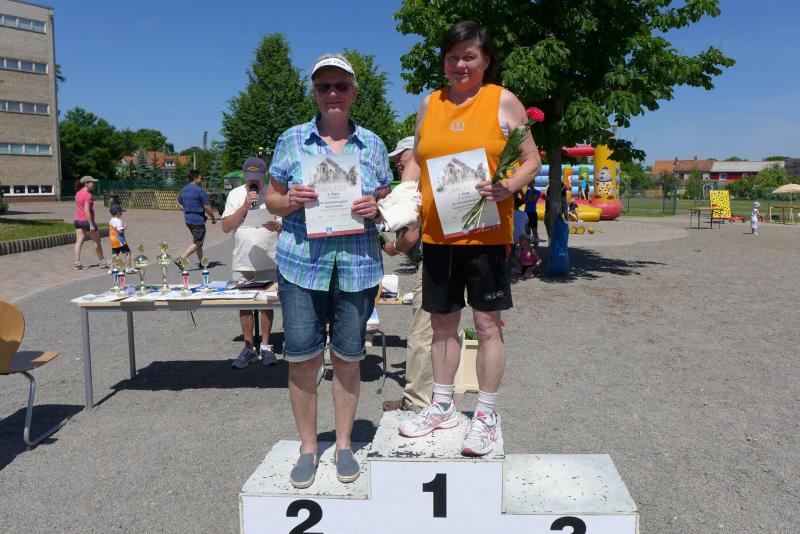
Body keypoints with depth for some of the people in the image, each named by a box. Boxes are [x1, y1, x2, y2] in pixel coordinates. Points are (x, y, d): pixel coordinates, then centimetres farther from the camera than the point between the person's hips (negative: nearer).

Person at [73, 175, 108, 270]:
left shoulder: (78, 193, 10)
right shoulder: (88, 195, -18)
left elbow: (78, 208, 17)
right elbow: (87, 211, -24)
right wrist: (91, 225, -24)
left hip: (78, 220, 8)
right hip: (87, 221, -8)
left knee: (79, 242, 3)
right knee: (97, 242, 7)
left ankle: (77, 263, -3)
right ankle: (102, 262, 17)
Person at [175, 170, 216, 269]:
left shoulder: (183, 190, 8)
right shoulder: (200, 191, -15)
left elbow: (179, 204, 17)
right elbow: (207, 207, -14)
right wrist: (213, 218, -1)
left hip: (187, 219, 9)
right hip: (198, 220, -8)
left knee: (198, 241, 19)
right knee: (196, 243, -2)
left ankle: (201, 262, 25)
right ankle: (180, 259, -11)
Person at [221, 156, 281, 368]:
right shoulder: (235, 194, 5)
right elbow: (226, 227, -2)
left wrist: (277, 226, -21)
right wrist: (245, 206, -12)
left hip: (268, 262, -2)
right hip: (242, 262, 2)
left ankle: (265, 346, 18)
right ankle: (249, 348, 16)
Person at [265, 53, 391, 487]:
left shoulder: (372, 145, 8)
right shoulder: (292, 140, 5)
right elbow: (272, 199, 9)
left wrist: (376, 207, -8)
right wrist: (290, 201, -13)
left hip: (358, 266, 1)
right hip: (302, 262, 0)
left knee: (348, 356, 7)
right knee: (301, 357, 0)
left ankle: (344, 445, 26)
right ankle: (307, 448, 20)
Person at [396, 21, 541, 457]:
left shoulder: (503, 102, 0)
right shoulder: (430, 104, 12)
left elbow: (532, 160, 0)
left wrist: (507, 187, -19)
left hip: (485, 232, -4)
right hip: (436, 232, 4)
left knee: (487, 322, 2)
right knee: (442, 322, 13)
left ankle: (485, 416, 16)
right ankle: (442, 406, 28)